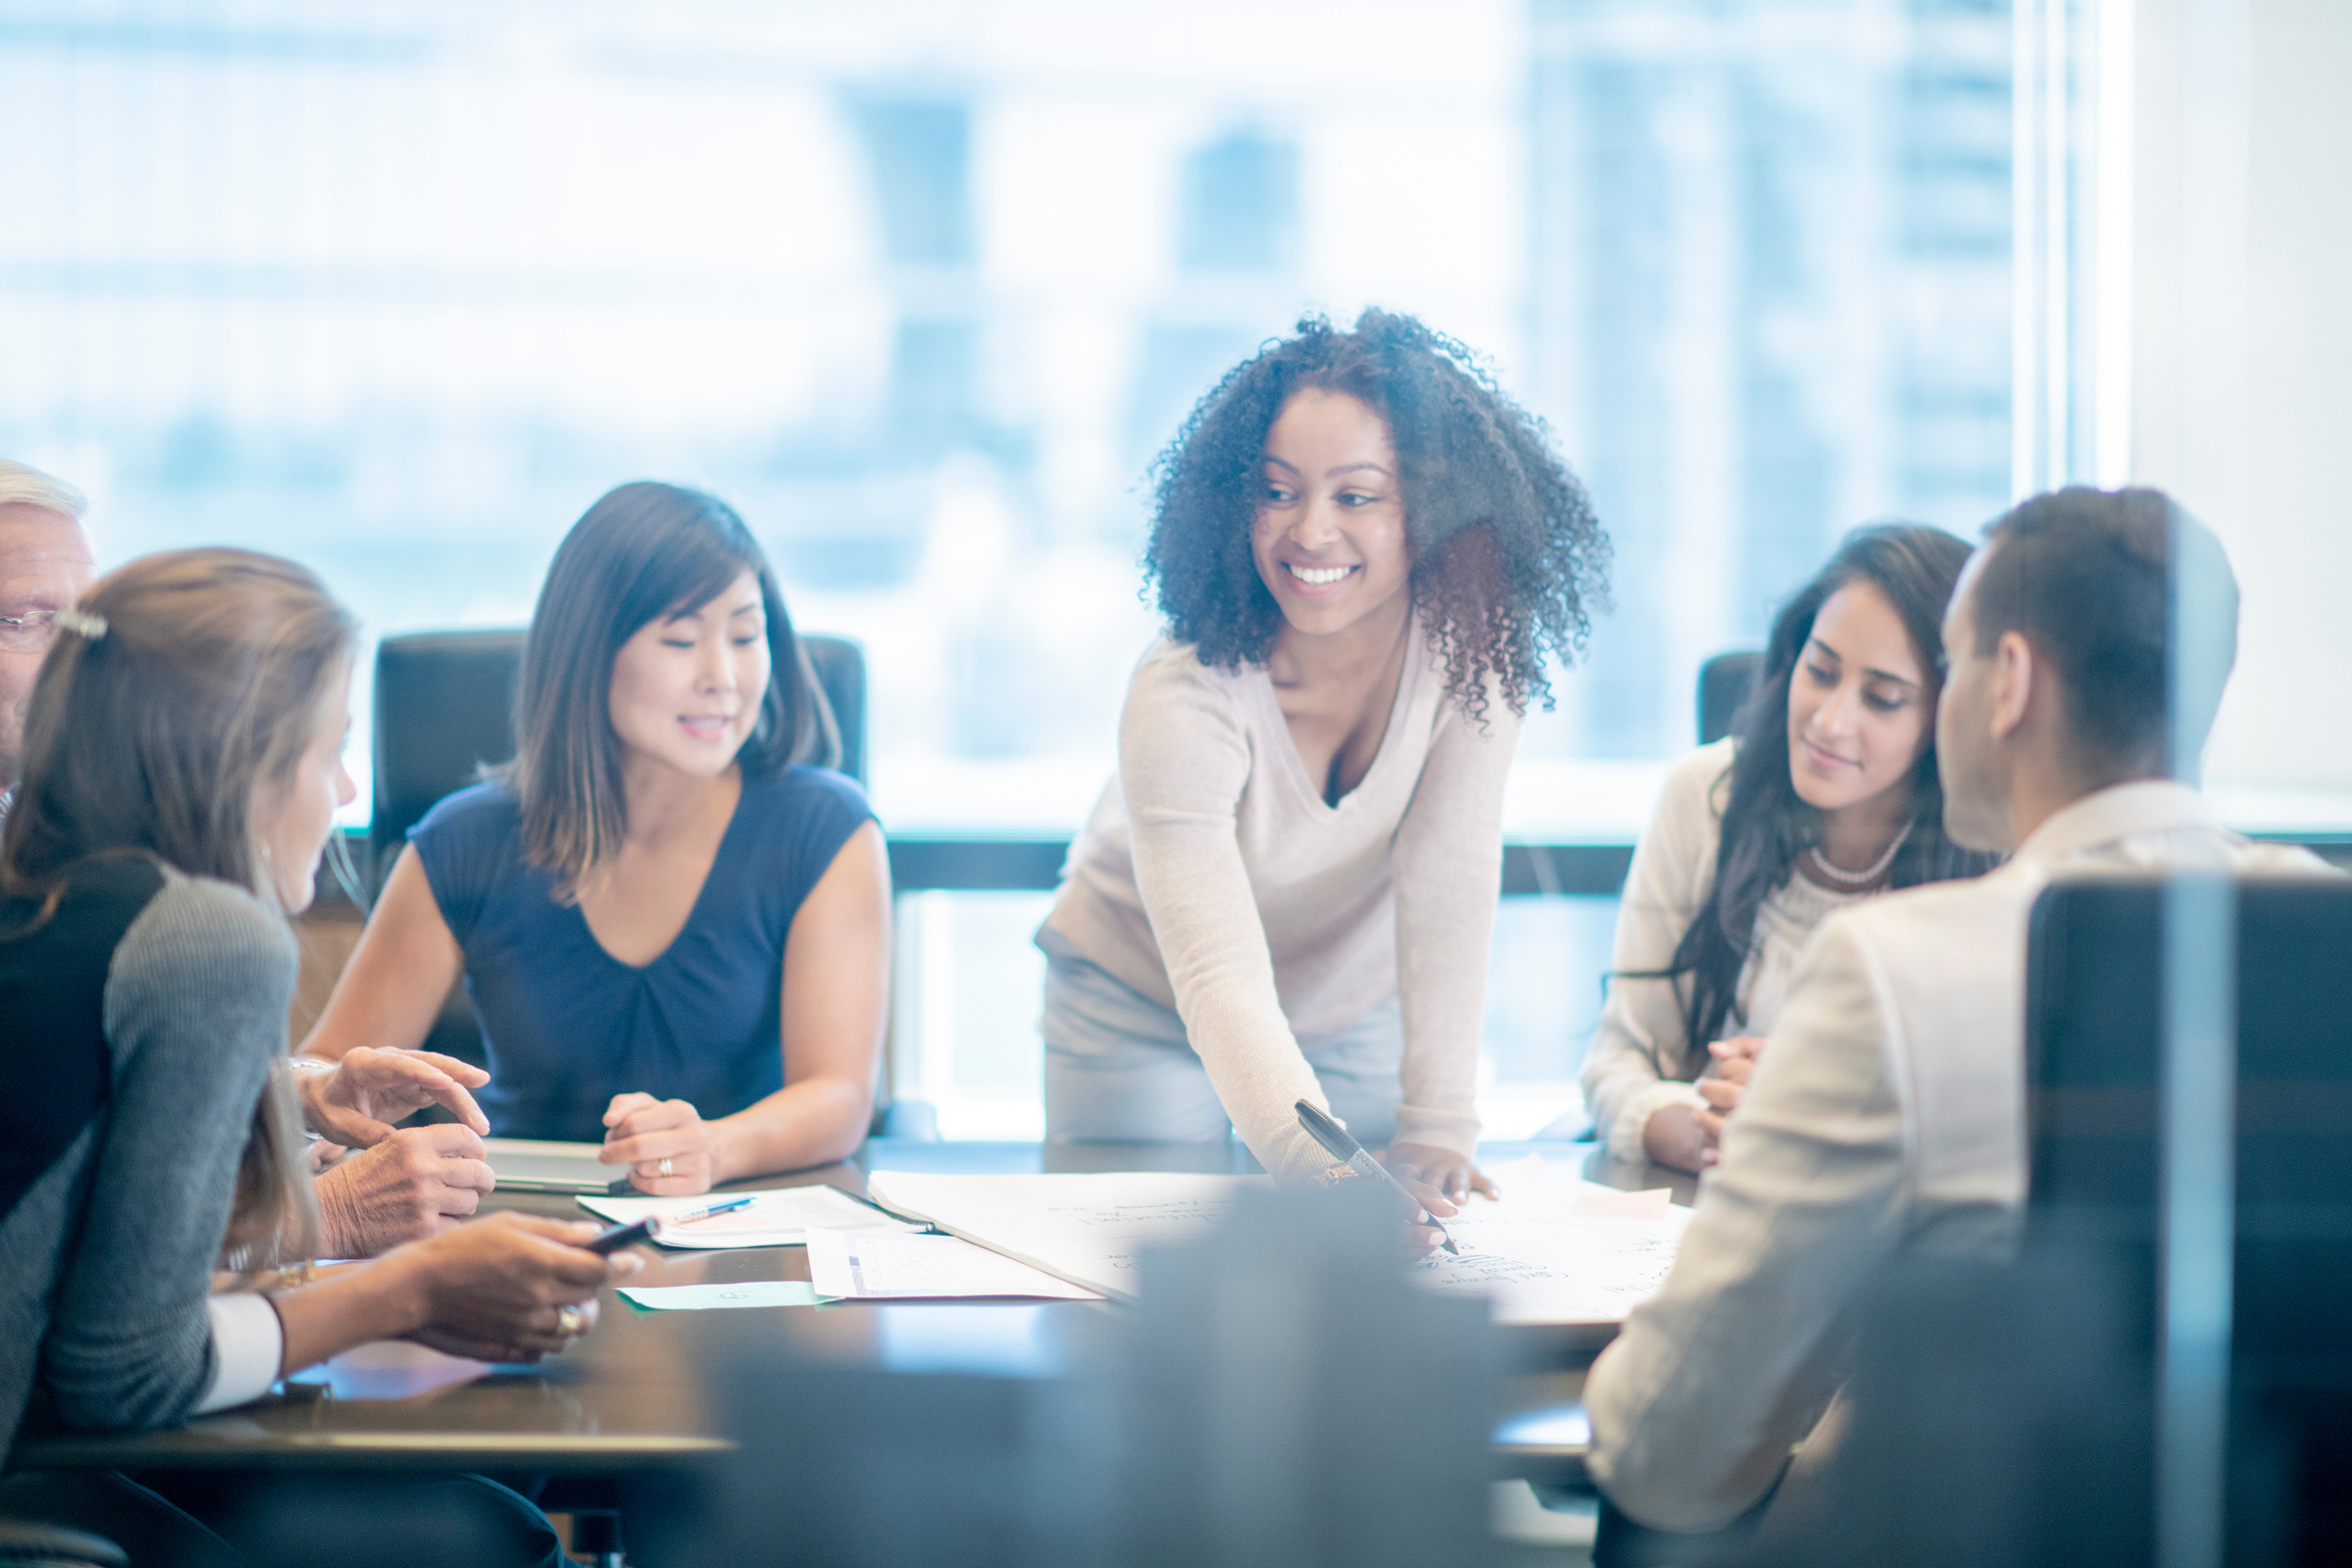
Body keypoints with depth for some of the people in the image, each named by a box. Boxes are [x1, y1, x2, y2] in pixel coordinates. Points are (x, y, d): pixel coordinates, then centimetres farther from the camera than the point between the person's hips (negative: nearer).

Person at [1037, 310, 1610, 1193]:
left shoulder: (1474, 639, -26)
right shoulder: (1184, 697, -36)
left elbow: (1448, 888, -27)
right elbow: (1220, 979, -45)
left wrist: (1436, 1133, -35)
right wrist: (1321, 1166, -61)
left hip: (1354, 1008, 3)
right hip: (1143, 1003, -3)